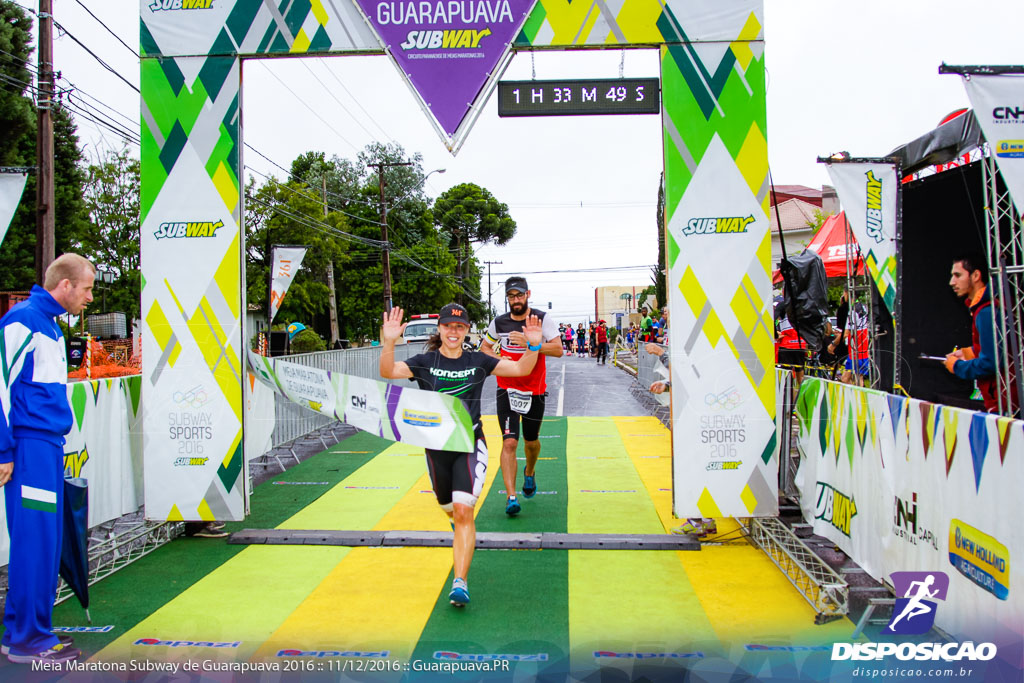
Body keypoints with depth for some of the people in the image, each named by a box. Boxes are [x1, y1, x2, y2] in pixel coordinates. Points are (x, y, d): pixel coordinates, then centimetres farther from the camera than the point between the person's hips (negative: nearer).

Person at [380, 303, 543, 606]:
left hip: (471, 445, -2)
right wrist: (389, 343, -34)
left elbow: (521, 369, 0)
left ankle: (460, 582, -13)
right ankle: (462, 532, 55)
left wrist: (533, 347, -19)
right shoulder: (425, 362, -1)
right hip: (437, 447, 2)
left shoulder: (477, 361, 1)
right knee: (450, 510, 18)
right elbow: (389, 371, -16)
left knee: (464, 511, -17)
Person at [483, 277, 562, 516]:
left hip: (535, 391, 0)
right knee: (509, 442, -13)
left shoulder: (542, 319, -7)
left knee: (531, 441, 15)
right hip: (507, 390, 0)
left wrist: (529, 343, -28)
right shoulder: (499, 323, 0)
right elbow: (485, 347, 15)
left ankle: (530, 472, 47)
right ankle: (511, 497, -11)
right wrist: (496, 358, -7)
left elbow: (558, 350, -16)